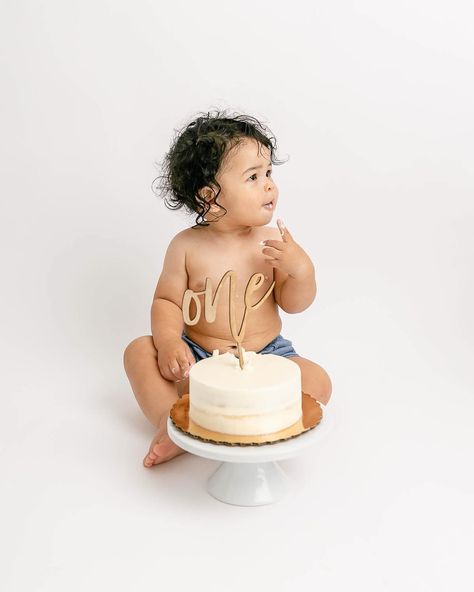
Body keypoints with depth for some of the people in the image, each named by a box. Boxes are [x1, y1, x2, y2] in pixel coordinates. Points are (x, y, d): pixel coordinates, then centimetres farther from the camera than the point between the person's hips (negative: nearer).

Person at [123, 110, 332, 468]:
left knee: (318, 382, -22)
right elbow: (167, 300, -3)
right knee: (140, 351, -18)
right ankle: (170, 423, -23)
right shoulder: (187, 246, -9)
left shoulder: (272, 240, -7)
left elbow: (294, 304, -4)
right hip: (197, 358, 0)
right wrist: (168, 340, -23)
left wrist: (301, 270, -25)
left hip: (265, 356, 1)